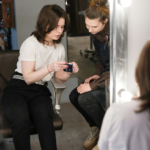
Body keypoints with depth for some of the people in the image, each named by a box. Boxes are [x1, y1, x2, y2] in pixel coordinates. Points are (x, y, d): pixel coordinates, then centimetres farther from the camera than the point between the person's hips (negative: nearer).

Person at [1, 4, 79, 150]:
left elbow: (60, 77, 15)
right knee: (21, 119, -36)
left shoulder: (59, 48, 11)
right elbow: (28, 78, -10)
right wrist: (49, 68, -24)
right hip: (18, 89, -4)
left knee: (44, 118, -32)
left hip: (39, 92, 4)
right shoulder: (31, 43, -7)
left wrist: (69, 72, -7)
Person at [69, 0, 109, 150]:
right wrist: (97, 74, 0)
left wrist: (93, 85, -24)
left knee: (86, 98, -24)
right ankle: (95, 128, 17)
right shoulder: (96, 34, 0)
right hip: (106, 74, 8)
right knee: (74, 96, -6)